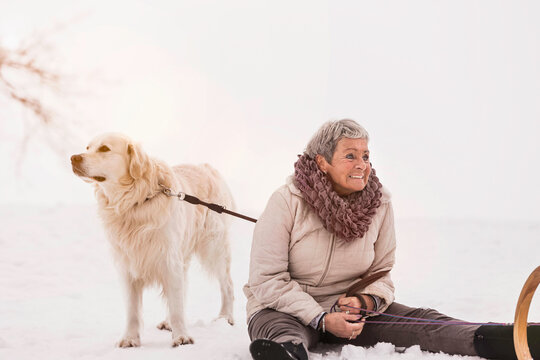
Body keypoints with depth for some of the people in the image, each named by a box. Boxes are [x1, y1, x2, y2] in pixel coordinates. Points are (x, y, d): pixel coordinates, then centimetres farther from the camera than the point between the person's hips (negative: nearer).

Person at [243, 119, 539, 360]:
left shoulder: (379, 204, 0)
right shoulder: (287, 202, -13)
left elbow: (381, 275, 7)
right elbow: (268, 280, -14)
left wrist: (364, 302, -18)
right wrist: (322, 319, -24)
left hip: (349, 308, 4)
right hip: (286, 309, -4)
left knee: (419, 322, -21)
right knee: (282, 336, -41)